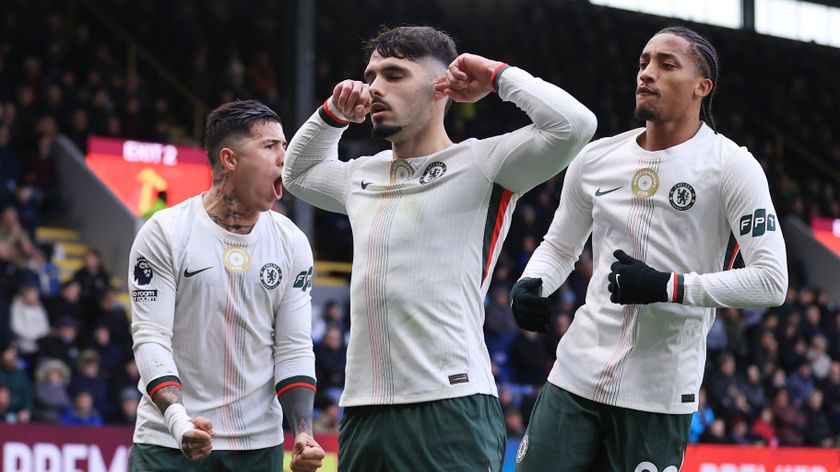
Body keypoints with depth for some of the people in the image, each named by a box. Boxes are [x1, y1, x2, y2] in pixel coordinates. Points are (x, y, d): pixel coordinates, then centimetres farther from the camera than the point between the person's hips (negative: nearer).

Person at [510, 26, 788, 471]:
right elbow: (559, 247, 23)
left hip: (659, 396, -4)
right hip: (576, 378, 4)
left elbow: (771, 282, -11)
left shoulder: (731, 166, -6)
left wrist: (668, 287, -18)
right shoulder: (596, 159, 9)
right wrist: (530, 284, 0)